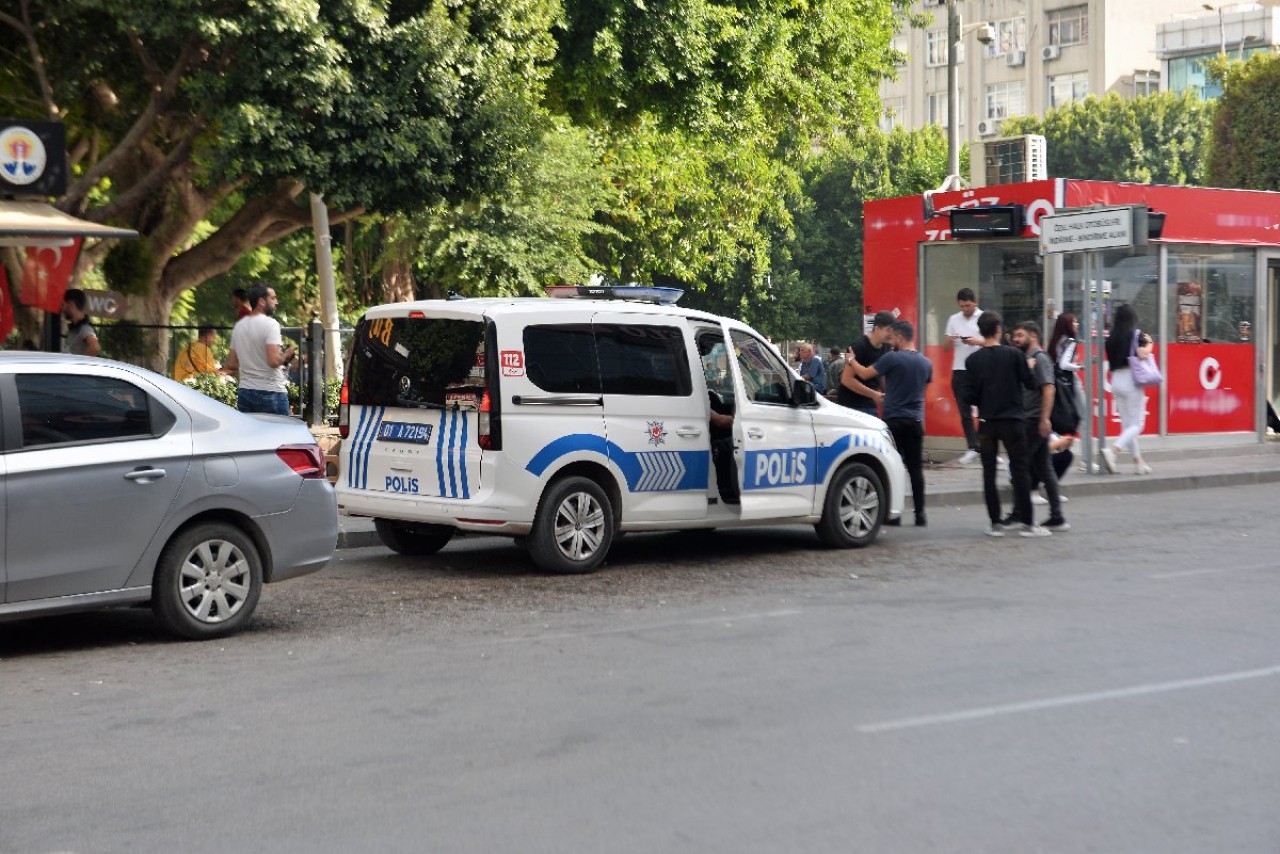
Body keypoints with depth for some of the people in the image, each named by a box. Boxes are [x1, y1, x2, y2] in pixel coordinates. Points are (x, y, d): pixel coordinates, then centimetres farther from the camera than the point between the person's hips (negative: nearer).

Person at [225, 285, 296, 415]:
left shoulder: (239, 325, 12)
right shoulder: (270, 324, -12)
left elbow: (231, 364, 15)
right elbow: (274, 360, -23)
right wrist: (286, 355, -4)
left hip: (244, 391, 7)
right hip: (270, 392, -7)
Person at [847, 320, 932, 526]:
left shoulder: (892, 358, -10)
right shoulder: (926, 363, 8)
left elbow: (865, 374, -9)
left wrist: (851, 360, 10)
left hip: (894, 419, -4)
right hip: (916, 421, 4)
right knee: (915, 468, 6)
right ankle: (920, 514, 3)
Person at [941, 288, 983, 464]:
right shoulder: (953, 319, 12)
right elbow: (945, 347, 14)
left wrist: (978, 341, -20)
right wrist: (950, 339, -8)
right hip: (959, 370, 4)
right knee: (964, 412, 3)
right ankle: (972, 448, 6)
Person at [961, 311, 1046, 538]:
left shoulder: (973, 360, -2)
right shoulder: (1013, 355, -6)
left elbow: (969, 397, -3)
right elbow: (1030, 383, -1)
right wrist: (1028, 368, 19)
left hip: (987, 422, 1)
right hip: (1012, 421, -1)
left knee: (989, 474, 7)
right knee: (1019, 471, 3)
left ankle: (996, 523, 7)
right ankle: (1027, 523, 2)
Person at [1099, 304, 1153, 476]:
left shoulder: (1111, 338, 7)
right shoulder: (1137, 334, -7)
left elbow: (1111, 360, 7)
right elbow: (1142, 354, -18)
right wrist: (1149, 344, 1)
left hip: (1116, 380, 6)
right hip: (1131, 379, -6)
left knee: (1127, 424, 11)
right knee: (1137, 423, -1)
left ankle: (1138, 463, 13)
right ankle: (1112, 450, -22)